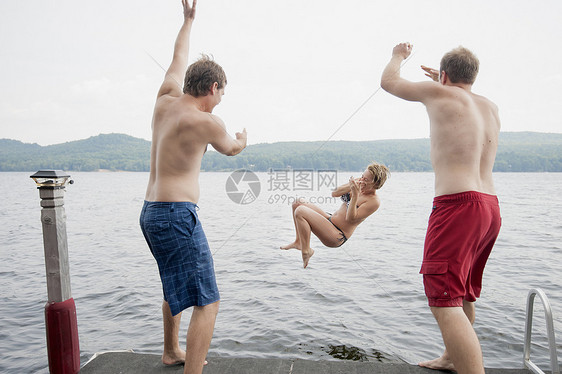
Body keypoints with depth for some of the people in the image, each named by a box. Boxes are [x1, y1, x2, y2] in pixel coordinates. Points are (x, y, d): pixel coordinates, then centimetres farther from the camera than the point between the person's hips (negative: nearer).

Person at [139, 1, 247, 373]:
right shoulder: (207, 122, -13)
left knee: (176, 286, 27)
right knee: (207, 302, -5)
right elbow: (231, 149, 9)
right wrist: (242, 139, 33)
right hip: (177, 216, -9)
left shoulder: (165, 101, 7)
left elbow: (179, 60, 25)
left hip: (151, 212, 10)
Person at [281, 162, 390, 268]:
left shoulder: (374, 201, -17)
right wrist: (350, 186, -16)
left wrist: (355, 195, -31)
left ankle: (306, 251, -7)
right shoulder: (358, 183, 4)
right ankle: (299, 241, 11)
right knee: (298, 203, 4)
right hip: (330, 219, 9)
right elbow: (334, 193, 0)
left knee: (300, 211, -21)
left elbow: (350, 219, -23)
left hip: (337, 236, -9)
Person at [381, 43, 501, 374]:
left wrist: (398, 55, 33)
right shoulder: (492, 108, 17)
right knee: (465, 294, 24)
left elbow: (388, 81, 14)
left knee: (445, 302, -11)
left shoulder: (438, 93, -1)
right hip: (491, 209, 9)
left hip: (458, 204, -9)